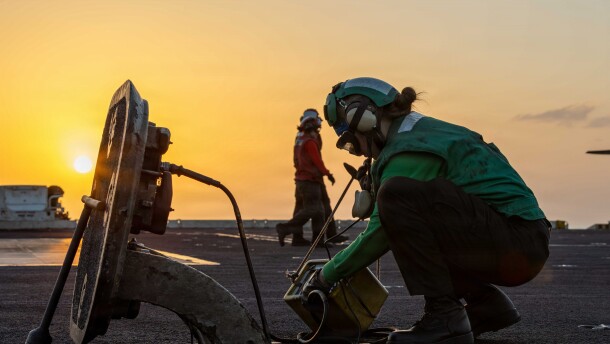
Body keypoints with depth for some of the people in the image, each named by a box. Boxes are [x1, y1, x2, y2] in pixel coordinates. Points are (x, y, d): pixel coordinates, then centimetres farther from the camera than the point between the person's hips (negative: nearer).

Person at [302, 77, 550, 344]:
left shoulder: (407, 150, -12)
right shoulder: (424, 131, 16)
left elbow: (379, 234, -12)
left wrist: (326, 276, -2)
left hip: (518, 238, -10)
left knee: (397, 195, -22)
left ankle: (443, 317, -18)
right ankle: (487, 303, 18)